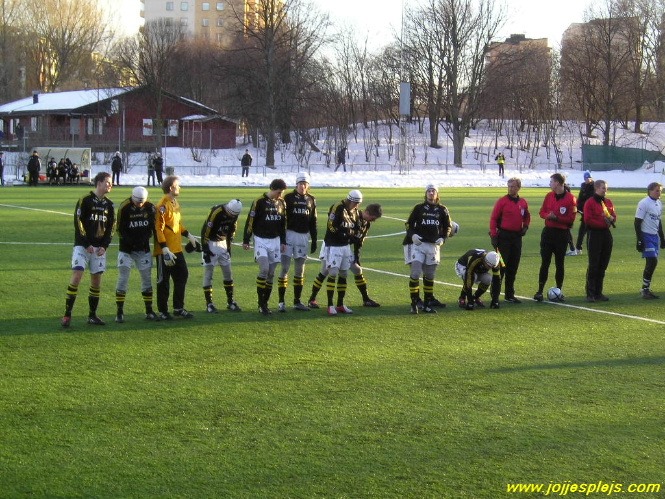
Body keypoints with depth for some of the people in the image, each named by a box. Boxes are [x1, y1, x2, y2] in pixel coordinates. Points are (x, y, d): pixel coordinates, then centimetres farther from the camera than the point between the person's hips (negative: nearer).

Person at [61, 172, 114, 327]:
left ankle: (92, 315, 14)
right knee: (76, 276, -13)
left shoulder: (109, 204, 11)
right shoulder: (85, 200, -6)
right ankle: (67, 314, -10)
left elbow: (111, 227, 12)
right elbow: (78, 222, -10)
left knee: (96, 280, 6)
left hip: (99, 248, 6)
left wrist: (104, 246, -2)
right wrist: (87, 244, -14)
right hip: (82, 246, -5)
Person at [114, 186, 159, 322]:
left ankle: (149, 311, 16)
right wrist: (131, 242, -17)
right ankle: (119, 312, -3)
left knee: (146, 279, 7)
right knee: (123, 279, -7)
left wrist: (146, 237, -9)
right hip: (126, 249, -3)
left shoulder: (150, 207, -3)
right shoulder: (124, 208, -13)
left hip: (143, 249, 3)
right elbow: (120, 229, -8)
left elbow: (154, 227, 7)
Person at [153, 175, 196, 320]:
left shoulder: (175, 203, 12)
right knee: (163, 281, 1)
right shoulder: (163, 205, -17)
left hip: (177, 249, 9)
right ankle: (163, 311, 11)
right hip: (166, 251, -9)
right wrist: (165, 250, -24)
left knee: (182, 276, 13)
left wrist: (189, 235, 18)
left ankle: (178, 308, 24)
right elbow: (158, 229, -20)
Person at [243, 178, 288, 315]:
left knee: (271, 274, 5)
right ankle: (261, 303, -10)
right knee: (264, 269, -18)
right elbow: (250, 222, -7)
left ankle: (265, 303, 13)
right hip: (261, 240, -5)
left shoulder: (281, 203, 8)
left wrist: (283, 242, 14)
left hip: (275, 241, 5)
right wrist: (246, 241, -7)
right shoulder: (259, 202, -9)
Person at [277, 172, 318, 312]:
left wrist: (314, 240, 13)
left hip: (304, 236, 4)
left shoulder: (311, 200, 11)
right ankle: (281, 302, -3)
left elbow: (313, 222, 15)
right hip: (290, 234, -4)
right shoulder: (289, 198, -2)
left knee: (300, 270, 8)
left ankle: (297, 301, 16)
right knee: (285, 268, -6)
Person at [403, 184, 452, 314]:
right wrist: (412, 235, -12)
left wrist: (443, 238, -1)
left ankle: (427, 303, 19)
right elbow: (409, 223, 6)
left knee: (429, 276, 10)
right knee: (415, 273, -14)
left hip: (433, 245, 3)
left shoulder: (442, 210, 10)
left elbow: (448, 226, 16)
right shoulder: (418, 208, 5)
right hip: (417, 243, -3)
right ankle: (415, 303, -10)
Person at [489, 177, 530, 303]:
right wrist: (493, 235, -12)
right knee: (502, 265, -6)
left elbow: (527, 217, 24)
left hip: (517, 236, 5)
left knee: (513, 267, 9)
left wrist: (525, 227, 5)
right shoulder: (502, 201, -7)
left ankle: (509, 294, 16)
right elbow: (493, 218, -7)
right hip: (504, 236, -5)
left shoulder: (523, 203, 8)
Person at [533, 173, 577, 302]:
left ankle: (559, 291, 14)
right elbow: (542, 212, 11)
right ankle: (540, 291, 3)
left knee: (559, 263, 4)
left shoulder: (570, 198, -8)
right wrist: (547, 215, -11)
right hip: (548, 232, 3)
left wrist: (557, 218, -21)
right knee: (545, 262, 1)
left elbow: (571, 218, -9)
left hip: (562, 233, -3)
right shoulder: (549, 196, 7)